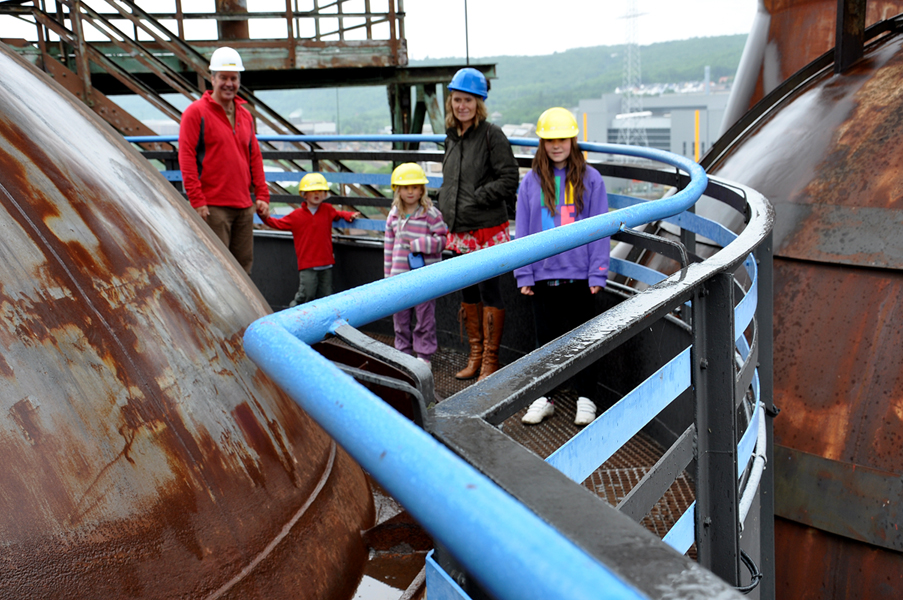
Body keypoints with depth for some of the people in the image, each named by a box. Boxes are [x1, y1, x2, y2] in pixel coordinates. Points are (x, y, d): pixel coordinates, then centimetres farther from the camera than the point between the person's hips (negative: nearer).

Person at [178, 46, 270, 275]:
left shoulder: (245, 115, 17)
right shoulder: (196, 112, -3)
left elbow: (255, 157, 19)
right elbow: (186, 157, -8)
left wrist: (262, 195, 10)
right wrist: (196, 200, -15)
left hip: (244, 205, 6)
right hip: (212, 206, -6)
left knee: (244, 265, 8)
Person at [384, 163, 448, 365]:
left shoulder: (431, 213, -7)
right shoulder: (394, 215, 8)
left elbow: (442, 239, -8)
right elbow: (389, 246, 13)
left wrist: (419, 244, -19)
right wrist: (388, 274, 13)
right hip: (400, 275, 5)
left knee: (425, 316, 3)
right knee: (400, 316, 12)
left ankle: (424, 355, 16)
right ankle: (403, 353, 26)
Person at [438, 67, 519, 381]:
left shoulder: (492, 135, -9)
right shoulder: (452, 137, 12)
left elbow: (509, 181, -14)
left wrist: (476, 198, -17)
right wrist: (446, 206, 12)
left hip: (487, 229, -7)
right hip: (460, 231, 7)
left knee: (489, 291, -1)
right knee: (468, 293, 14)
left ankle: (490, 360, 11)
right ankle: (475, 355, 26)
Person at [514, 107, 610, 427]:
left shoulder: (590, 179, 0)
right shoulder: (531, 182, 4)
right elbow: (522, 230, 5)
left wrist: (597, 273, -6)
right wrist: (524, 274, 0)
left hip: (578, 274, -2)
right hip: (542, 274, 2)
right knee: (545, 337, 11)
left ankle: (586, 398, 20)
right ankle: (543, 397, 23)